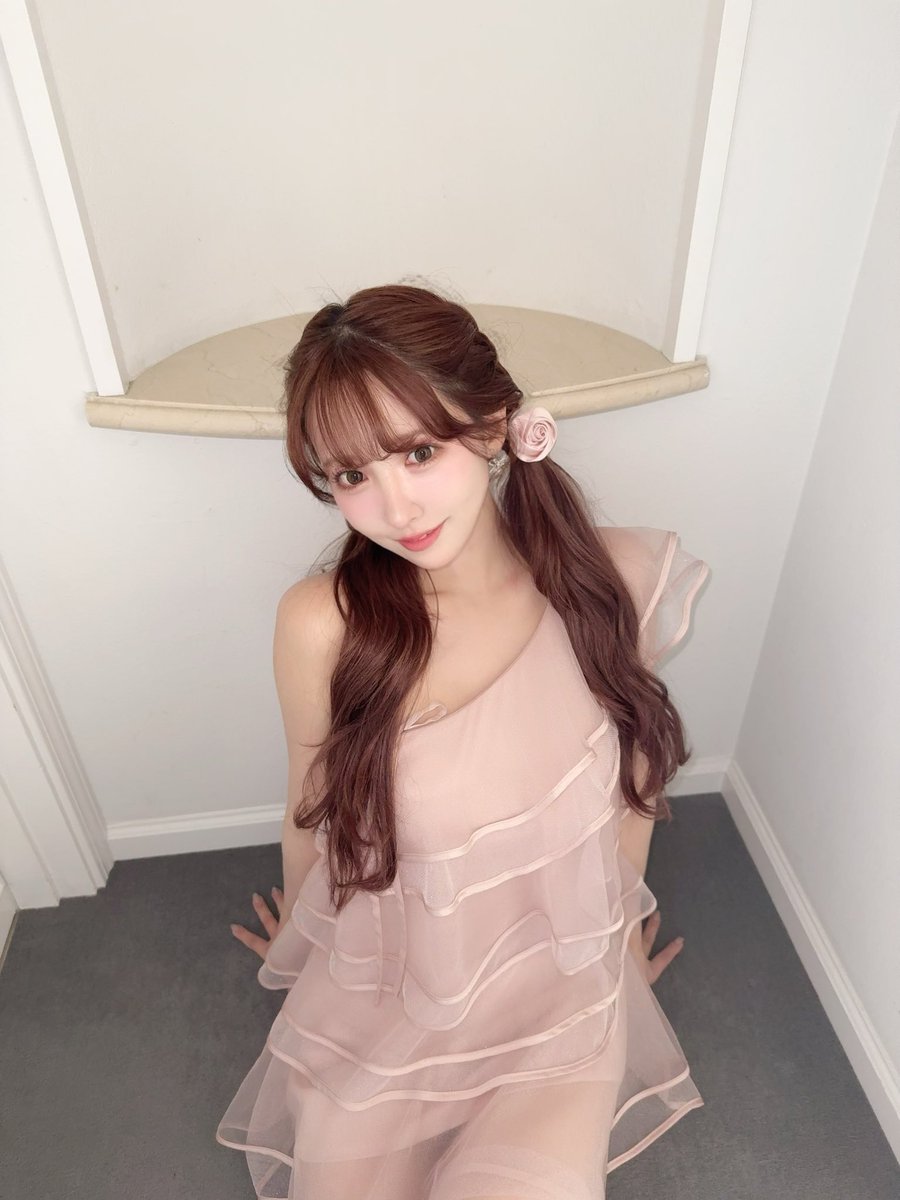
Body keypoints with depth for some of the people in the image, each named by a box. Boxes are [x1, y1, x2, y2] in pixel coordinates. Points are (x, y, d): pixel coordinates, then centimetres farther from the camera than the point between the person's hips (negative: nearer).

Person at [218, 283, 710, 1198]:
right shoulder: (323, 625, -26)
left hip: (564, 993, 1)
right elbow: (313, 820, -7)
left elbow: (633, 769, -2)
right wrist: (301, 940, 12)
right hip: (382, 994, 0)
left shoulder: (614, 578, -19)